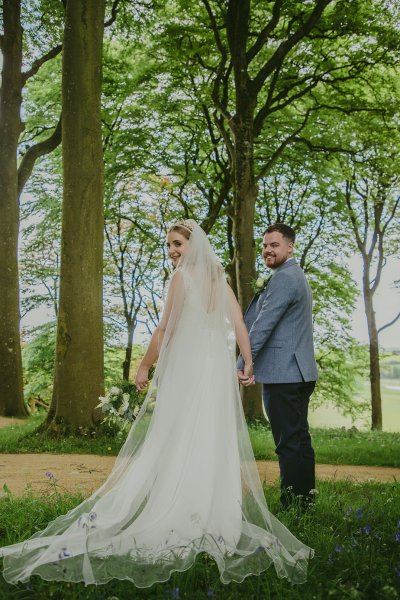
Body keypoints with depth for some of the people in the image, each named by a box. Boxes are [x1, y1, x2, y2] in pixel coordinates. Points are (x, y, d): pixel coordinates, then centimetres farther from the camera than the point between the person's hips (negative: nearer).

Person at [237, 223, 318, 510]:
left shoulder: (283, 278, -12)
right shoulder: (298, 276, 21)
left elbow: (264, 324, -16)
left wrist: (243, 362, -12)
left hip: (282, 374, -11)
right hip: (300, 373, 11)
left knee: (289, 444, -6)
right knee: (300, 440, 13)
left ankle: (292, 507, -1)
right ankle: (306, 503, 21)